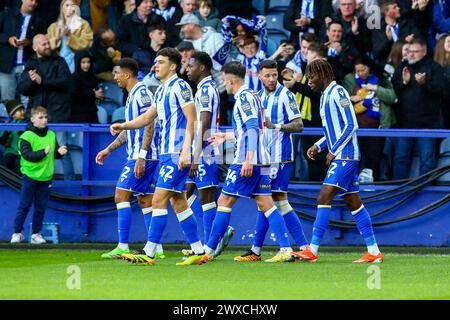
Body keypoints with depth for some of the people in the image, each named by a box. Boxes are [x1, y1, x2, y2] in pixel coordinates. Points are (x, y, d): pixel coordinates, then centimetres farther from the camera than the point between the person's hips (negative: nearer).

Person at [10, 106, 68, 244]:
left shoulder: (51, 135, 6)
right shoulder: (26, 136, -9)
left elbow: (55, 153, 12)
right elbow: (27, 155, -19)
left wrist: (60, 152, -10)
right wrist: (43, 152, -28)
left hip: (46, 177, 4)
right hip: (30, 176, -4)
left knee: (41, 207, 7)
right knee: (24, 206, 2)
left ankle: (36, 234, 15)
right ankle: (17, 233, 10)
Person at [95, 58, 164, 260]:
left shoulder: (142, 94, -12)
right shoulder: (132, 96, 18)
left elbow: (149, 126, -19)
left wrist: (141, 156, -24)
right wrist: (109, 149, 28)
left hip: (142, 156, -10)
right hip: (139, 156, 10)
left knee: (121, 195, -10)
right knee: (145, 200, 8)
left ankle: (123, 247, -12)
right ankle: (155, 248, 7)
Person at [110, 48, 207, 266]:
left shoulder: (179, 87, -10)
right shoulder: (161, 90, 17)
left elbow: (191, 119, -15)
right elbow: (148, 117, 25)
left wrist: (185, 151, -21)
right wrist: (123, 126, 9)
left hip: (177, 154, -10)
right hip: (166, 154, 10)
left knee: (159, 199, -12)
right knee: (178, 202, 10)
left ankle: (149, 254, -13)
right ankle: (198, 251, 13)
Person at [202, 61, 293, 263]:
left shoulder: (244, 97, -10)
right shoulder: (252, 96, 19)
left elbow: (252, 129, -20)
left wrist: (248, 159, -26)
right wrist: (226, 137, 40)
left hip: (245, 161, -9)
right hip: (261, 161, 9)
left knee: (224, 201, -2)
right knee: (265, 204, 5)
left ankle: (209, 250, 1)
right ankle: (285, 249, -5)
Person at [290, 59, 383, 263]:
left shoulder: (337, 93, -12)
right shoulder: (325, 96, 18)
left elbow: (351, 126, -17)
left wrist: (334, 151, -16)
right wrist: (318, 146, 12)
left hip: (345, 156, -10)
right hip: (341, 157, 10)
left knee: (324, 198, -14)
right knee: (353, 202, 8)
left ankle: (312, 250, -15)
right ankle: (374, 252, 9)